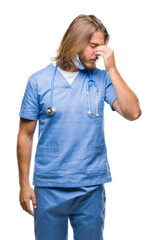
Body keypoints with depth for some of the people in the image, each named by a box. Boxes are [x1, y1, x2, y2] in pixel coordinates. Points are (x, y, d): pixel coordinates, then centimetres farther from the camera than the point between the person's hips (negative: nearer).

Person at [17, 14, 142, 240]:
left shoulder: (102, 79, 2)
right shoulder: (39, 81, -1)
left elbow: (133, 112, -11)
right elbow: (25, 135, 2)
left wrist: (112, 68, -12)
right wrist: (24, 183, 0)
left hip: (91, 187, 1)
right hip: (49, 188, -1)